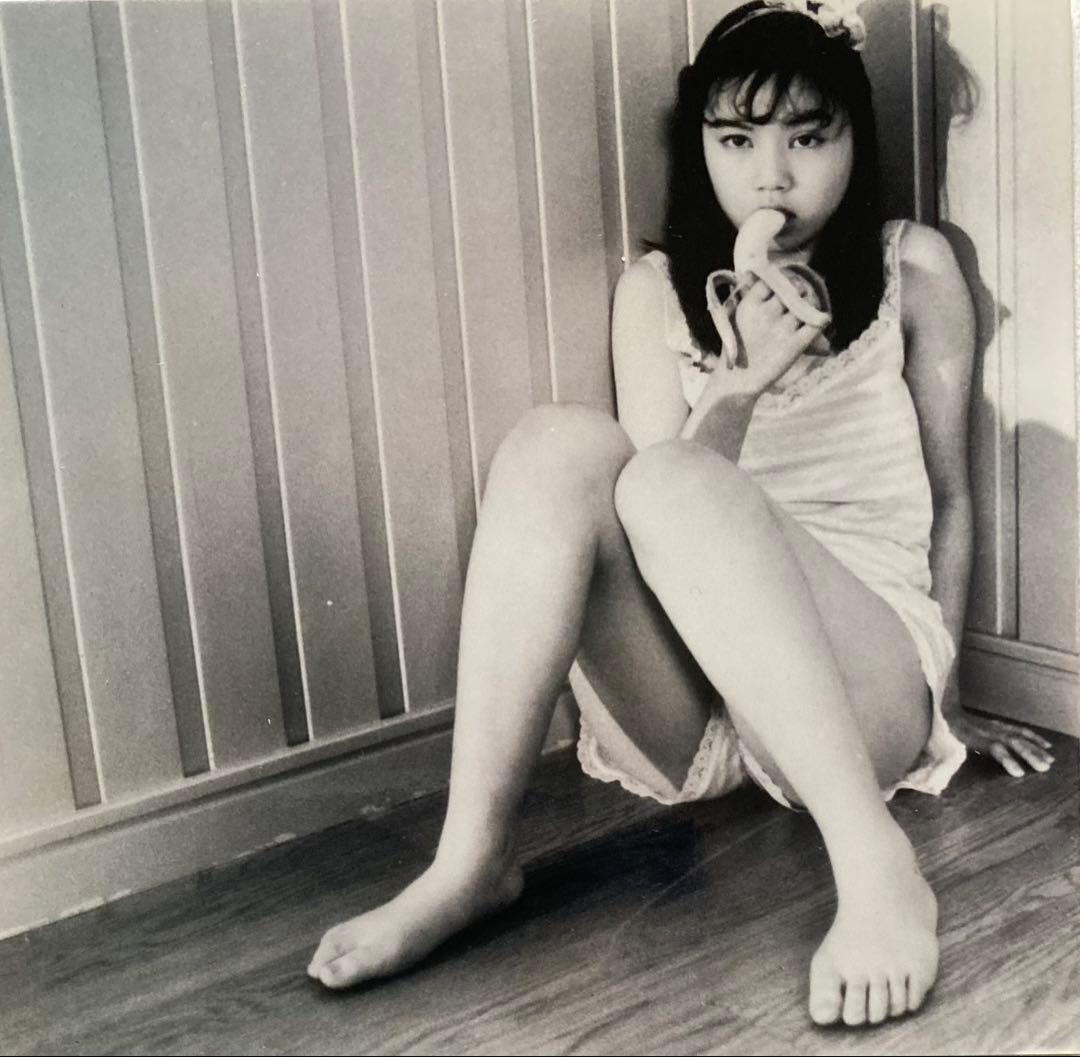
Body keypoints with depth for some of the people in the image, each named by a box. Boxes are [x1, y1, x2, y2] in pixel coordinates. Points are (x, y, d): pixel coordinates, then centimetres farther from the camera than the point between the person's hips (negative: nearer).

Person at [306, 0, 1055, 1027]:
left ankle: (874, 863, -34)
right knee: (563, 440, -26)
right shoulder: (657, 290, 11)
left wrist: (943, 699, 15)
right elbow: (648, 528, 2)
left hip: (866, 666, -2)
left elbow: (948, 497, 11)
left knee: (674, 481, -32)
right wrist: (739, 390, -15)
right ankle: (473, 858, -28)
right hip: (679, 714, 3)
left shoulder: (913, 269, 7)